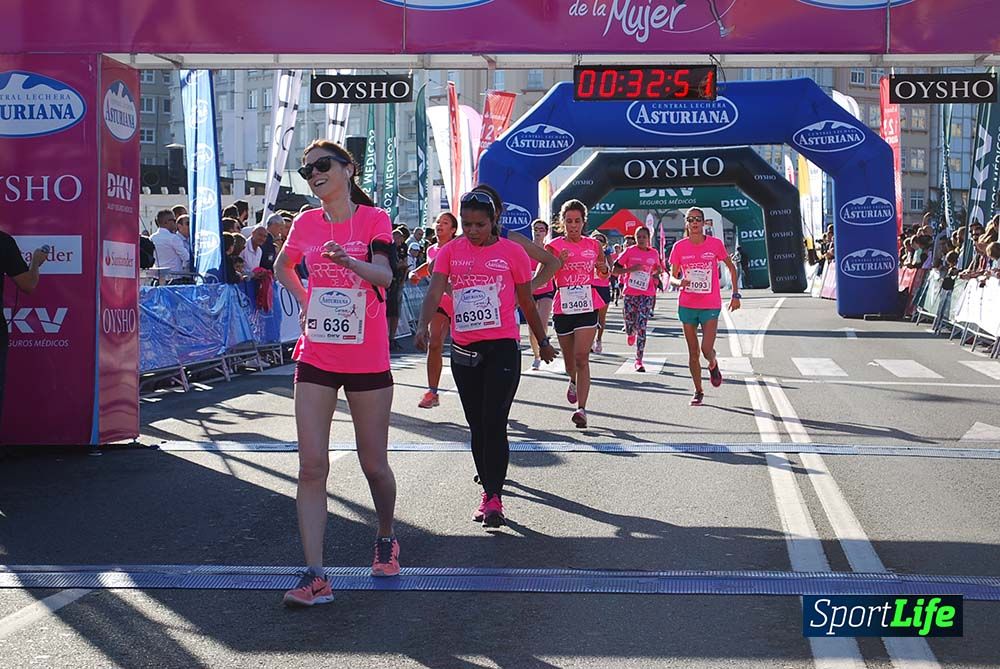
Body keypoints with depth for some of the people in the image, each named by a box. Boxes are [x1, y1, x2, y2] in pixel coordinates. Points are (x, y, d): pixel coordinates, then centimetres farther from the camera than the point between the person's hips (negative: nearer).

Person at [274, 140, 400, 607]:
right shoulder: (305, 224, 6)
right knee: (312, 465, -7)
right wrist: (304, 298, 11)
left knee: (374, 464, 8)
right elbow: (282, 266, 26)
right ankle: (314, 576, -8)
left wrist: (347, 261, -39)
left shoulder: (373, 218, -5)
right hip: (316, 359, 3)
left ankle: (386, 538, 36)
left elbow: (384, 275, -21)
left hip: (368, 360, -2)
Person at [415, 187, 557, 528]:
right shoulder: (450, 251, 4)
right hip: (463, 350, 3)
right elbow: (435, 291, -8)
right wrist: (423, 326, -25)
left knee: (494, 423, -11)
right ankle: (489, 487, 24)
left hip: (502, 347, -3)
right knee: (477, 426, 11)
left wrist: (542, 341, 16)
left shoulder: (512, 252, -1)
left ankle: (494, 497, -7)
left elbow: (526, 302, 9)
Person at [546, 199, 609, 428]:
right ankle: (574, 381, 49)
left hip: (587, 306, -1)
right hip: (563, 307, 1)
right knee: (568, 356, 14)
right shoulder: (554, 246, -1)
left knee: (582, 356, -12)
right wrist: (558, 262, -22)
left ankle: (581, 408, -14)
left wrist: (603, 267, -4)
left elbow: (604, 274, 20)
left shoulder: (593, 245, 6)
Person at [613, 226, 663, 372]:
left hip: (647, 295, 1)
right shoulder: (630, 251, -2)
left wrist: (656, 274, 2)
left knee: (642, 327, -8)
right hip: (630, 293, 0)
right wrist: (631, 269, -16)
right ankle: (631, 333, 45)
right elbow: (615, 270, -2)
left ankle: (639, 360, -2)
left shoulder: (654, 253, 6)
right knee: (630, 325, 4)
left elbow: (658, 268, 25)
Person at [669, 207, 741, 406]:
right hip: (687, 305, 2)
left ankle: (713, 365, 25)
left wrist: (735, 295, 7)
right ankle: (698, 391, 21)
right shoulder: (679, 247, -1)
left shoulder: (715, 244, -4)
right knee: (693, 351, 7)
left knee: (707, 349, -12)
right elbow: (672, 277, 4)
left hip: (711, 306, -2)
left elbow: (731, 267, 10)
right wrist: (679, 282, -19)